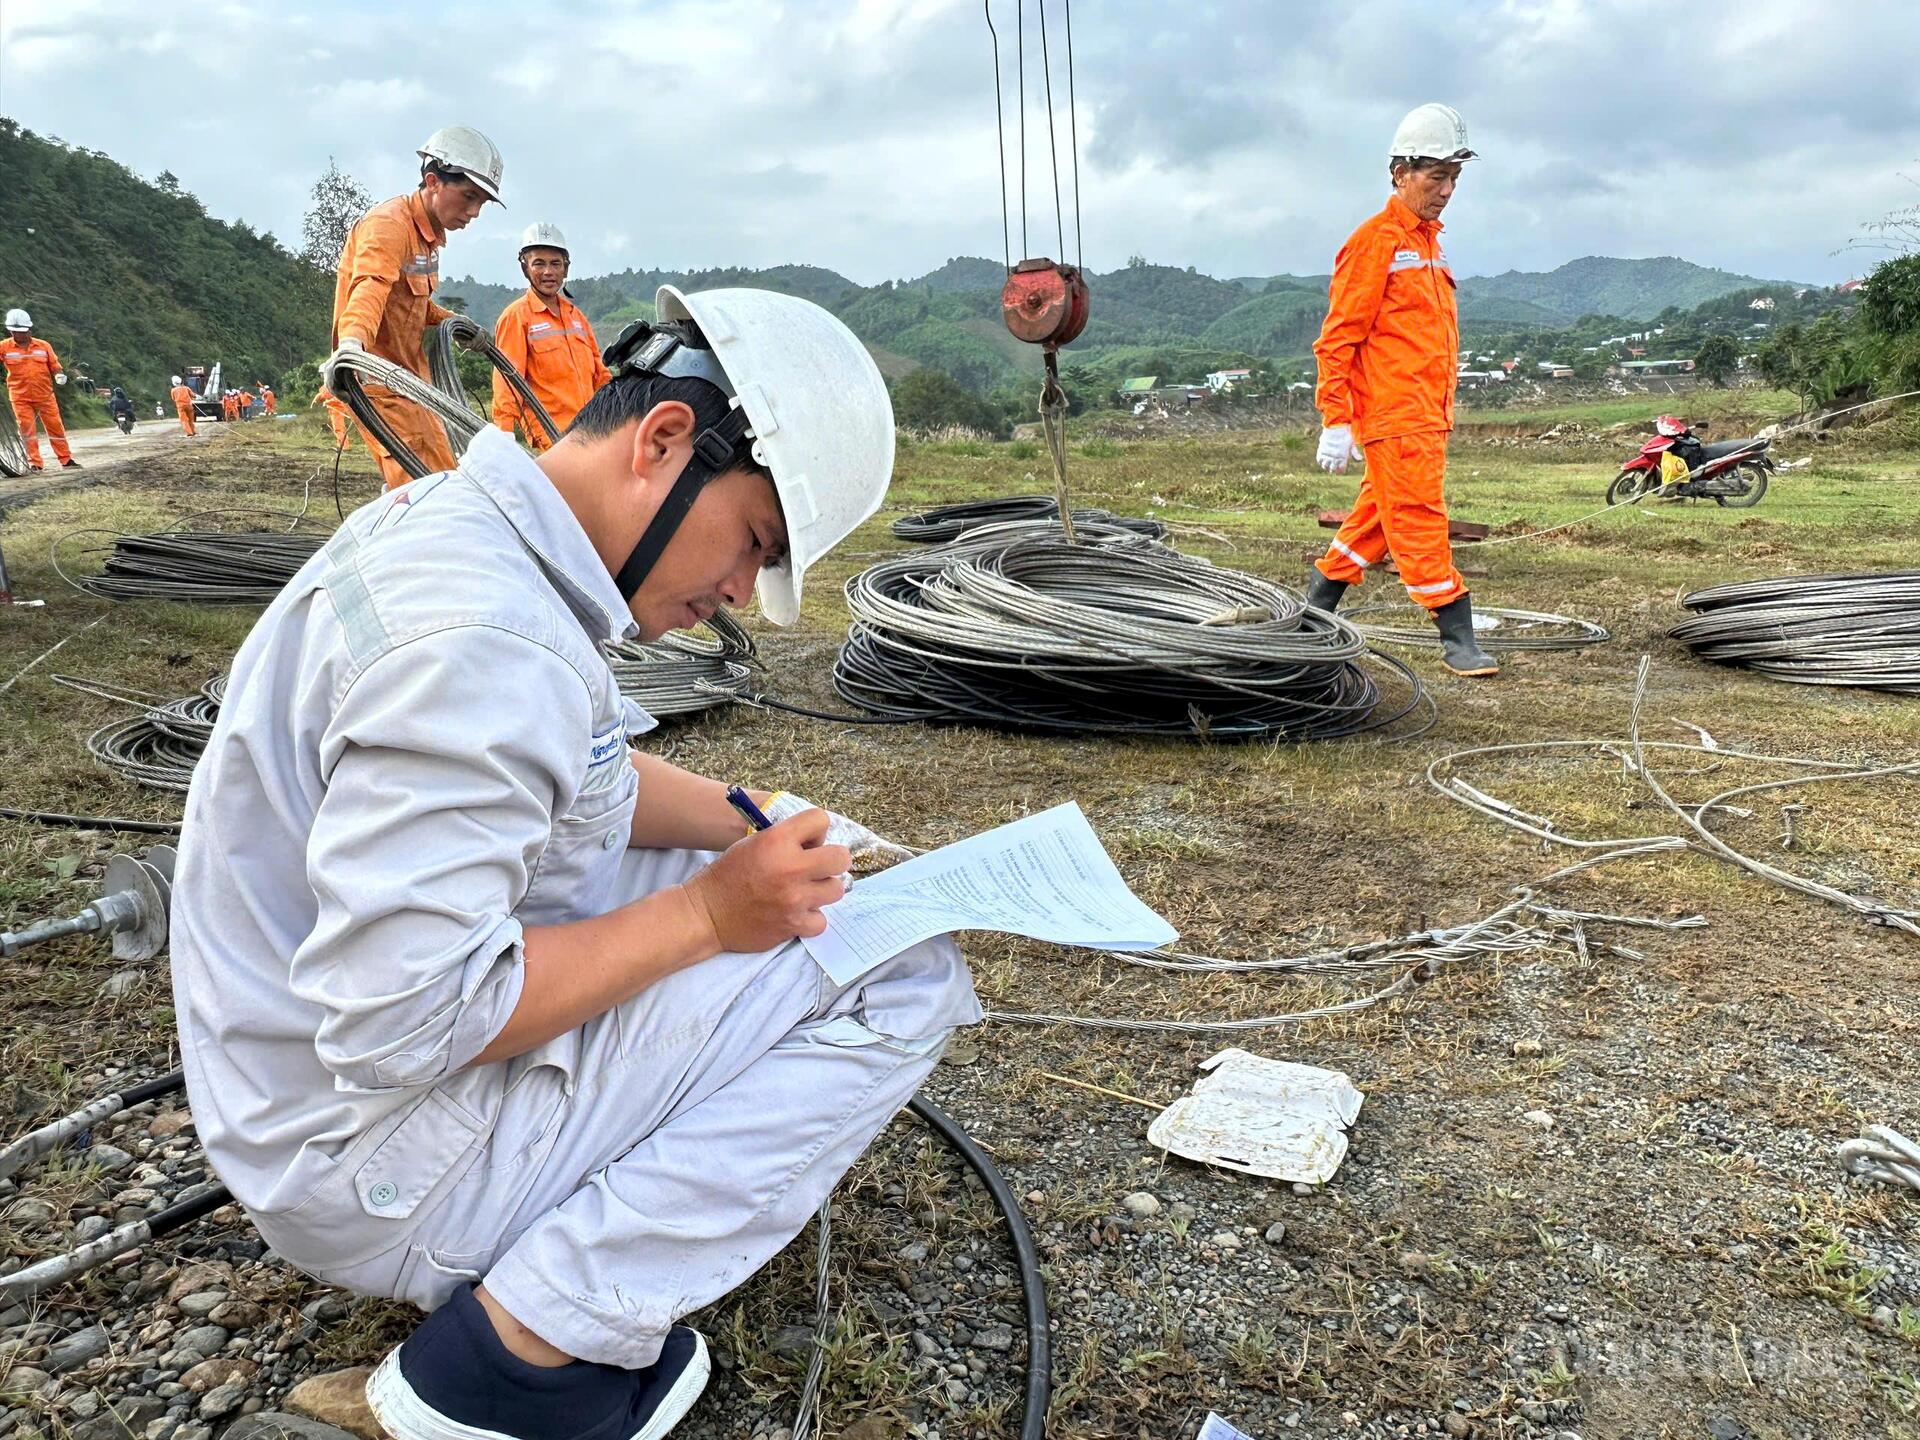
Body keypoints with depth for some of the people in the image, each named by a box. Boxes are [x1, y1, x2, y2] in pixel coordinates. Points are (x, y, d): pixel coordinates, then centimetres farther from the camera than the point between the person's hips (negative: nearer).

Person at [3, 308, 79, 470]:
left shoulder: (43, 346, 2)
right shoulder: (5, 347, -1)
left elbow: (54, 365, 6)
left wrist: (59, 375, -13)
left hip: (45, 396, 1)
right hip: (21, 398, -1)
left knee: (55, 428, 5)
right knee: (27, 430, -1)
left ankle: (66, 460, 12)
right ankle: (34, 463, 3)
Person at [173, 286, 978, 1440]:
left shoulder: (455, 523, 2)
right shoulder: (483, 638, -31)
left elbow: (587, 779, 13)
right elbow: (396, 1028, -31)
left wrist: (757, 827, 1)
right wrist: (707, 914, -23)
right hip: (375, 1160, -10)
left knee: (814, 841, 14)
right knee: (903, 974, -15)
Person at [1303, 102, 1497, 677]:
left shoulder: (1429, 241, 19)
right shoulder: (1375, 240, -8)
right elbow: (1339, 335, -12)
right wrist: (1336, 421, -17)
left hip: (1427, 414, 9)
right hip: (1394, 414, -9)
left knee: (1377, 518, 14)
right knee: (1420, 519, -7)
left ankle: (1316, 609, 26)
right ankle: (1457, 638, -5)